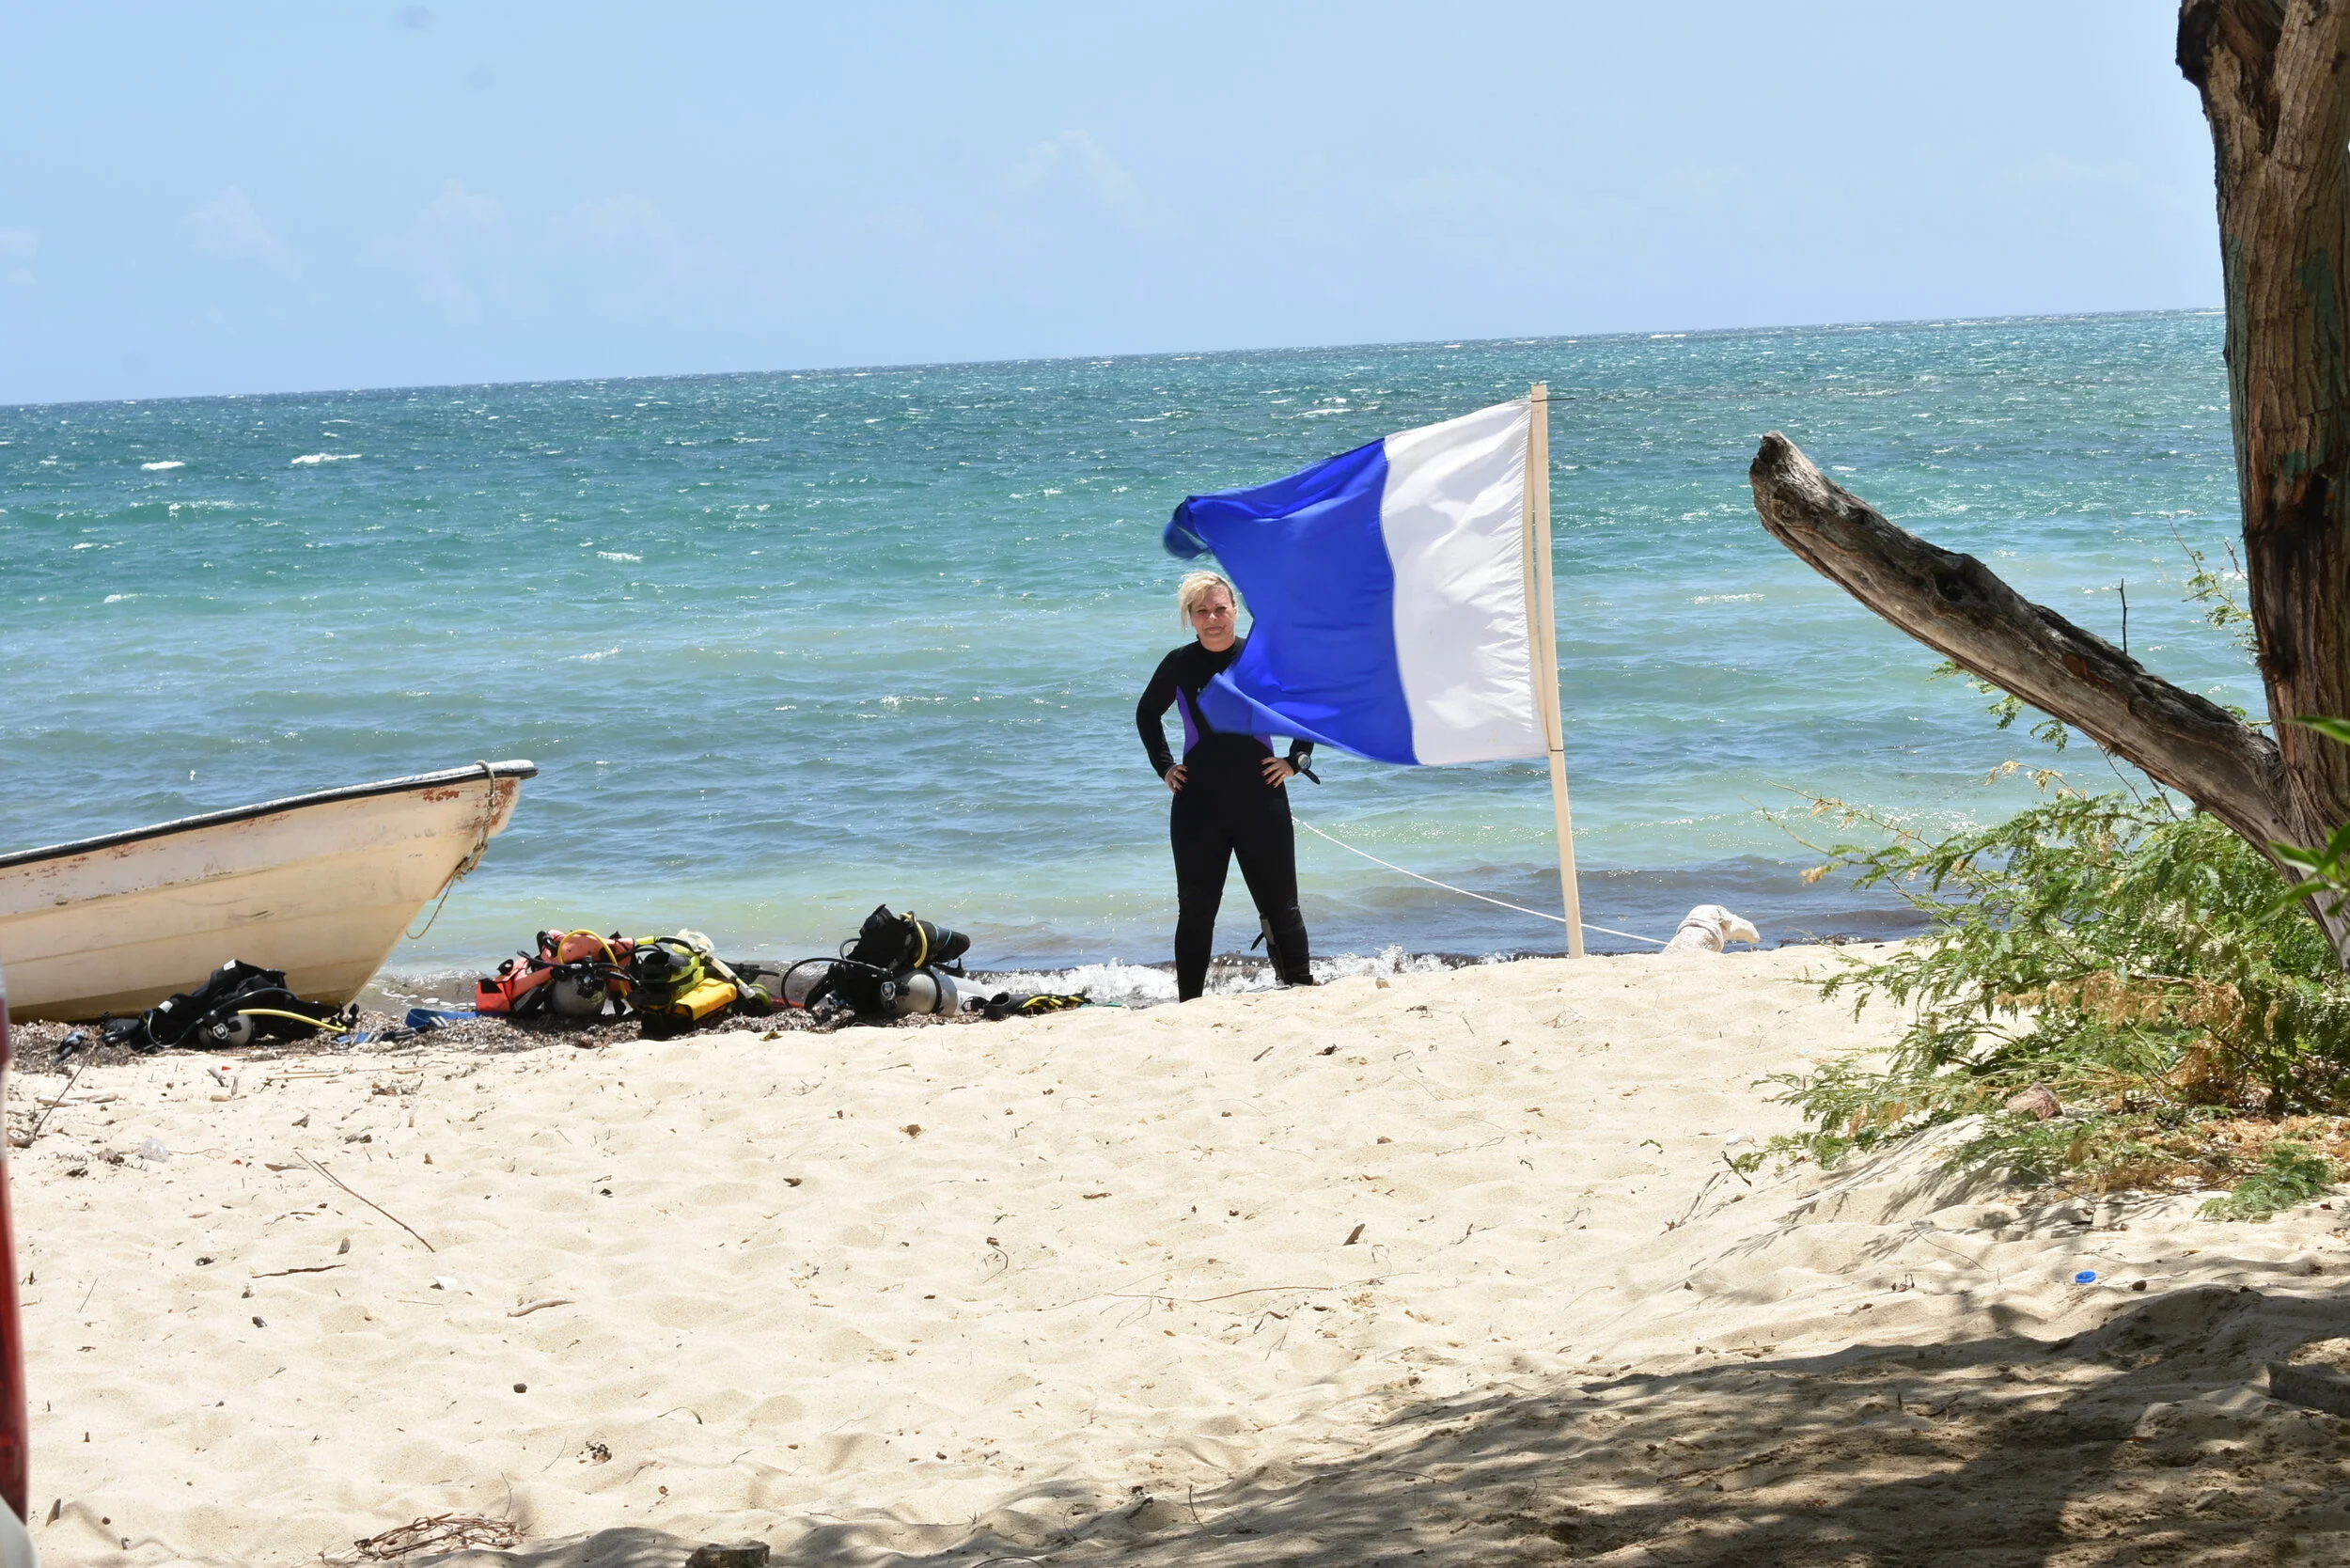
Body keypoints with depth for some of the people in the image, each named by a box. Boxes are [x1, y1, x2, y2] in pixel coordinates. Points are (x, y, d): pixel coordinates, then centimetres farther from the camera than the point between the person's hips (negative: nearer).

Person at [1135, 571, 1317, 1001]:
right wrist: (1164, 766, 10)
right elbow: (1147, 714, 20)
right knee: (1195, 910, 2)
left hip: (1261, 801, -1)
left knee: (1280, 905, 3)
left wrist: (1297, 759, 3)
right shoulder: (1179, 665, 1)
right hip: (1197, 805, 1)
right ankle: (1189, 1005, 7)